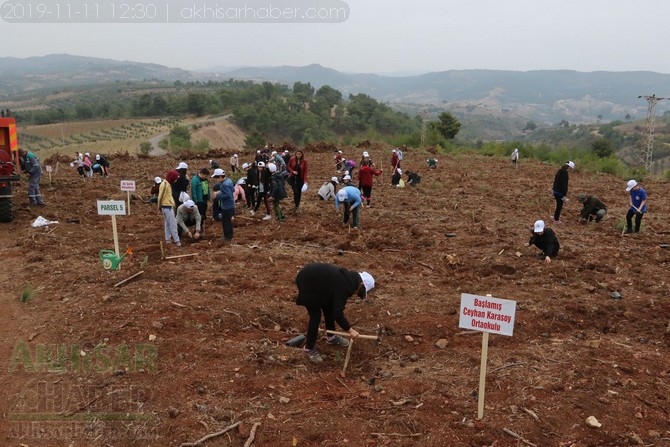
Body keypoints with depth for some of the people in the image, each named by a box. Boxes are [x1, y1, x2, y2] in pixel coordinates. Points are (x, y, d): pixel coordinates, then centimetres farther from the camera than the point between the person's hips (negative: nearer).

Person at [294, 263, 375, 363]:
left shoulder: (349, 278, 3)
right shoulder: (345, 286, -24)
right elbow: (337, 313, -24)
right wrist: (349, 329, -15)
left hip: (315, 277, 10)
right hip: (306, 281, -10)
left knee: (329, 308, 17)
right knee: (315, 315, -4)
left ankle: (331, 337, 33)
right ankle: (309, 348, 11)